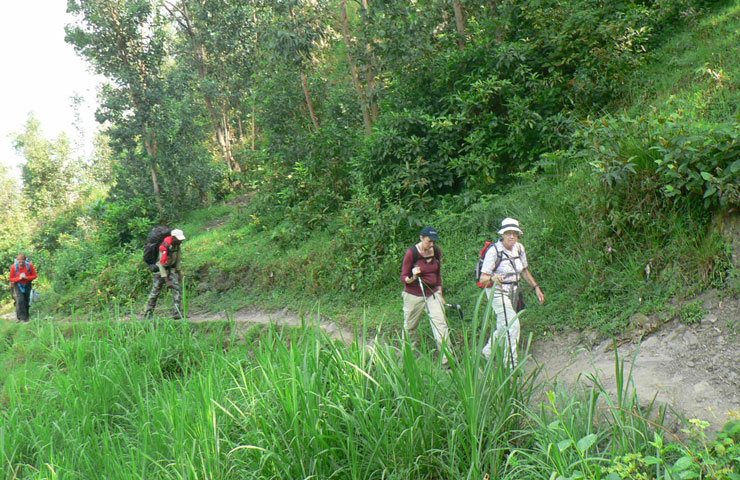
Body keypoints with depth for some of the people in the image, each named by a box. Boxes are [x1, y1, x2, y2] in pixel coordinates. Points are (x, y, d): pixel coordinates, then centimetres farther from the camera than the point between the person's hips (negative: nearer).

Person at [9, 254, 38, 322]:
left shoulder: (30, 265, -18)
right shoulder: (13, 267, -18)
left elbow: (34, 275, -7)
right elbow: (11, 279, -7)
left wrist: (27, 277, -25)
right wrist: (19, 278, -26)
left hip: (27, 285, 1)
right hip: (18, 285, -1)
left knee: (27, 301, 6)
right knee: (20, 300, -18)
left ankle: (26, 317, 21)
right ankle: (22, 317, -16)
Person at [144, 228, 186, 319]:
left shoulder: (177, 244, -6)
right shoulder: (164, 246, -29)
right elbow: (161, 264, -26)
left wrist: (179, 273, 7)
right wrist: (166, 280, -25)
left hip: (171, 269, 6)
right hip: (160, 270, -6)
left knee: (177, 288, -10)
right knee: (155, 291, 0)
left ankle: (177, 313, -13)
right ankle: (148, 314, 14)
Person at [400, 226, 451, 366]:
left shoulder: (437, 251, -1)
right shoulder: (411, 253, -15)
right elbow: (403, 278, -10)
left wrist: (440, 293, 16)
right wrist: (412, 278, -31)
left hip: (433, 293, 3)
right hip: (414, 295, -3)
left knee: (440, 323, -9)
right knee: (409, 327, 9)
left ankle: (447, 358, -8)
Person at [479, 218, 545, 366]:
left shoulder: (519, 248, -1)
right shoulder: (494, 251, -20)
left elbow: (525, 271, 14)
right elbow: (483, 278, -21)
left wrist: (536, 287, 8)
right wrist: (493, 278, -42)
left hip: (514, 291, 7)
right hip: (497, 291, -7)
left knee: (504, 326, 17)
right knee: (512, 324, -19)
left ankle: (488, 351, 40)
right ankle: (511, 364, -11)